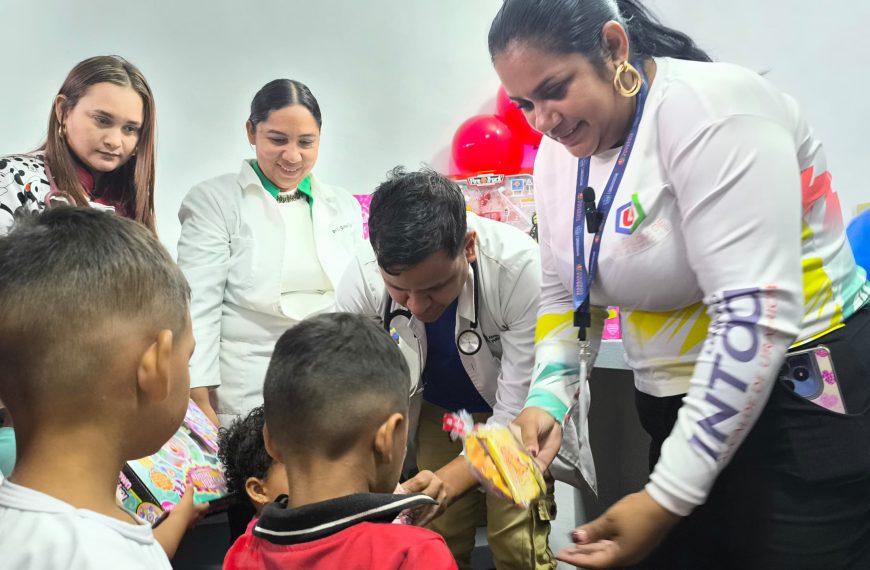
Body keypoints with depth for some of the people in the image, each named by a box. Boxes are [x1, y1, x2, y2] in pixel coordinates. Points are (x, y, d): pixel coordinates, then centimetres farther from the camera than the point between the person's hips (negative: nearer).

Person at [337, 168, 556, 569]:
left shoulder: (520, 268, -35)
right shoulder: (361, 279, -27)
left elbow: (519, 413, -29)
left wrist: (448, 481, -41)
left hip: (514, 412, -2)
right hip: (438, 411, 3)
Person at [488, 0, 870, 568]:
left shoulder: (707, 107, -21)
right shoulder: (560, 152, 2)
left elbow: (756, 319, -26)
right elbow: (565, 295, 10)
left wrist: (667, 498, -23)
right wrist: (548, 399, -9)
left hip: (805, 401, -6)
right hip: (685, 413, 7)